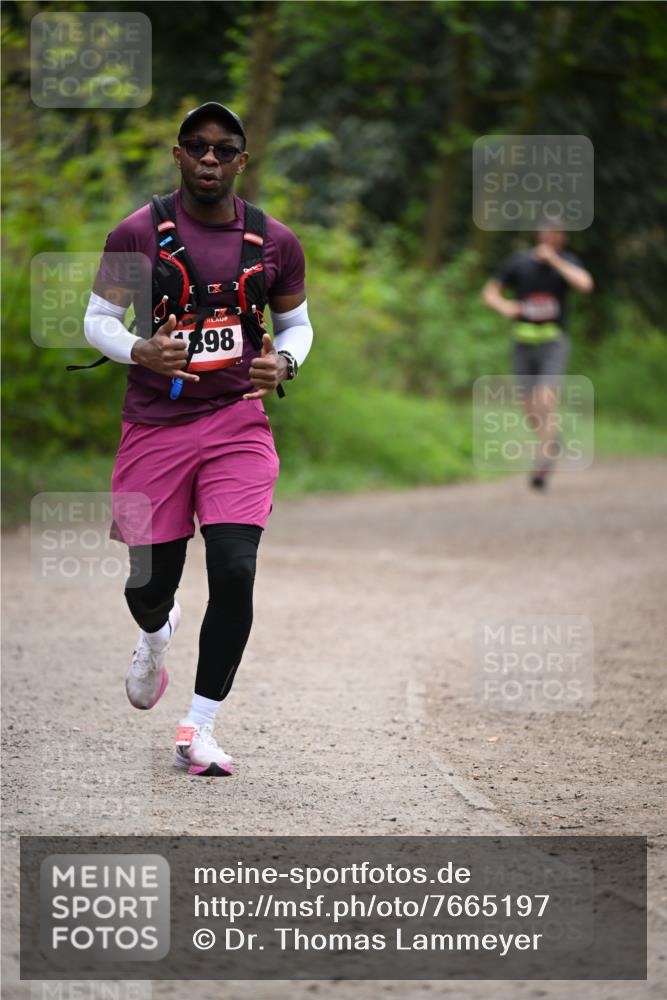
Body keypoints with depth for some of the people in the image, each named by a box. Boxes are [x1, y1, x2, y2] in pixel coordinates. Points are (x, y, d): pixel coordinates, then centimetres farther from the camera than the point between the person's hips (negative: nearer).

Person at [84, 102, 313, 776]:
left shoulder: (274, 242, 3)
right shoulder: (138, 234, -4)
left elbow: (296, 322, 16)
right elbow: (98, 320, 2)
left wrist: (283, 362, -6)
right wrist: (142, 352, -19)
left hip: (237, 423, 1)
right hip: (155, 424, -1)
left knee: (234, 573, -15)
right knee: (150, 581, 5)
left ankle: (198, 731, -2)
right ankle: (156, 634, 47)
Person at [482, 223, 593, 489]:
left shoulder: (566, 262, -1)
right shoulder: (517, 262, 1)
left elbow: (585, 284, -20)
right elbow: (489, 292, 6)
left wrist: (554, 260, -20)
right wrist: (504, 306, -16)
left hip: (554, 343, -2)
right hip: (524, 344, 2)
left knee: (546, 400, -18)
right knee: (530, 409, 6)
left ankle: (542, 465, -18)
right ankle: (551, 441, 36)